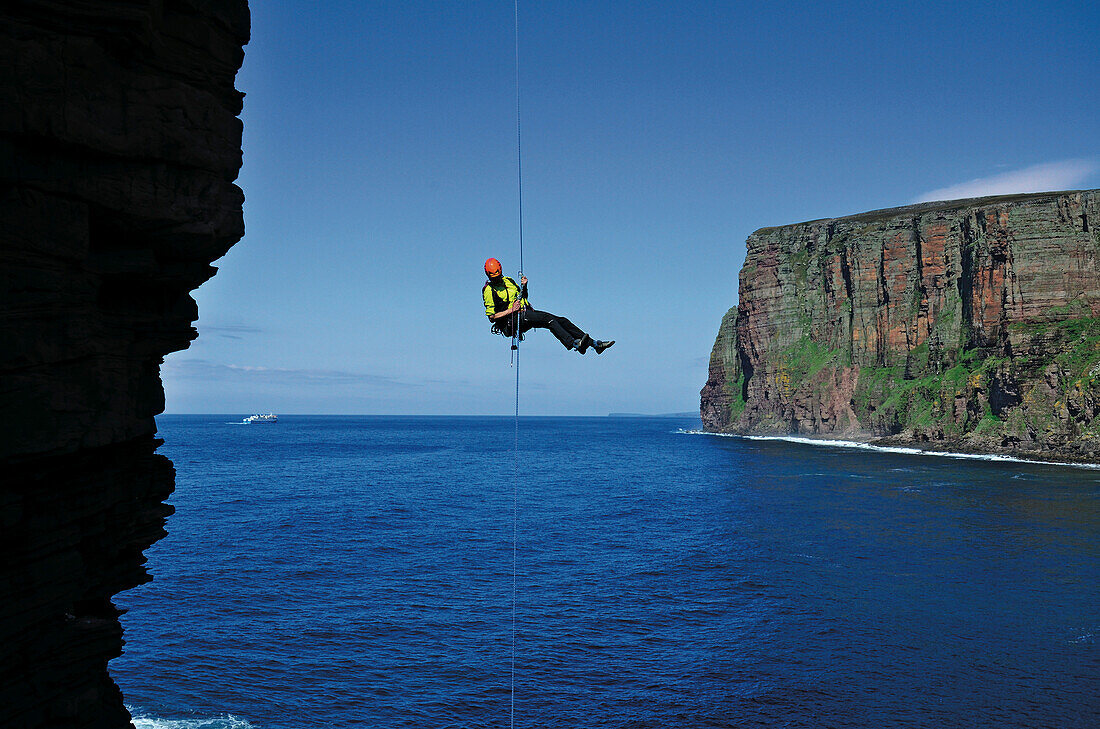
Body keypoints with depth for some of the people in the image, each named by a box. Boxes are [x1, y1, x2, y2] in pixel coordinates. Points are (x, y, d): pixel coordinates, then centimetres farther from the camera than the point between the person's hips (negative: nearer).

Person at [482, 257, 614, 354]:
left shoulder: (507, 280, 16)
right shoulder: (489, 291, -7)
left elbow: (523, 296, 25)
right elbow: (491, 317, -11)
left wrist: (524, 286, 5)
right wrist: (511, 310, -19)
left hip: (526, 312, 8)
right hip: (512, 320, -8)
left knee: (561, 321, -4)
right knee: (548, 318, -29)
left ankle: (594, 343, -5)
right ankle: (574, 344, -42)